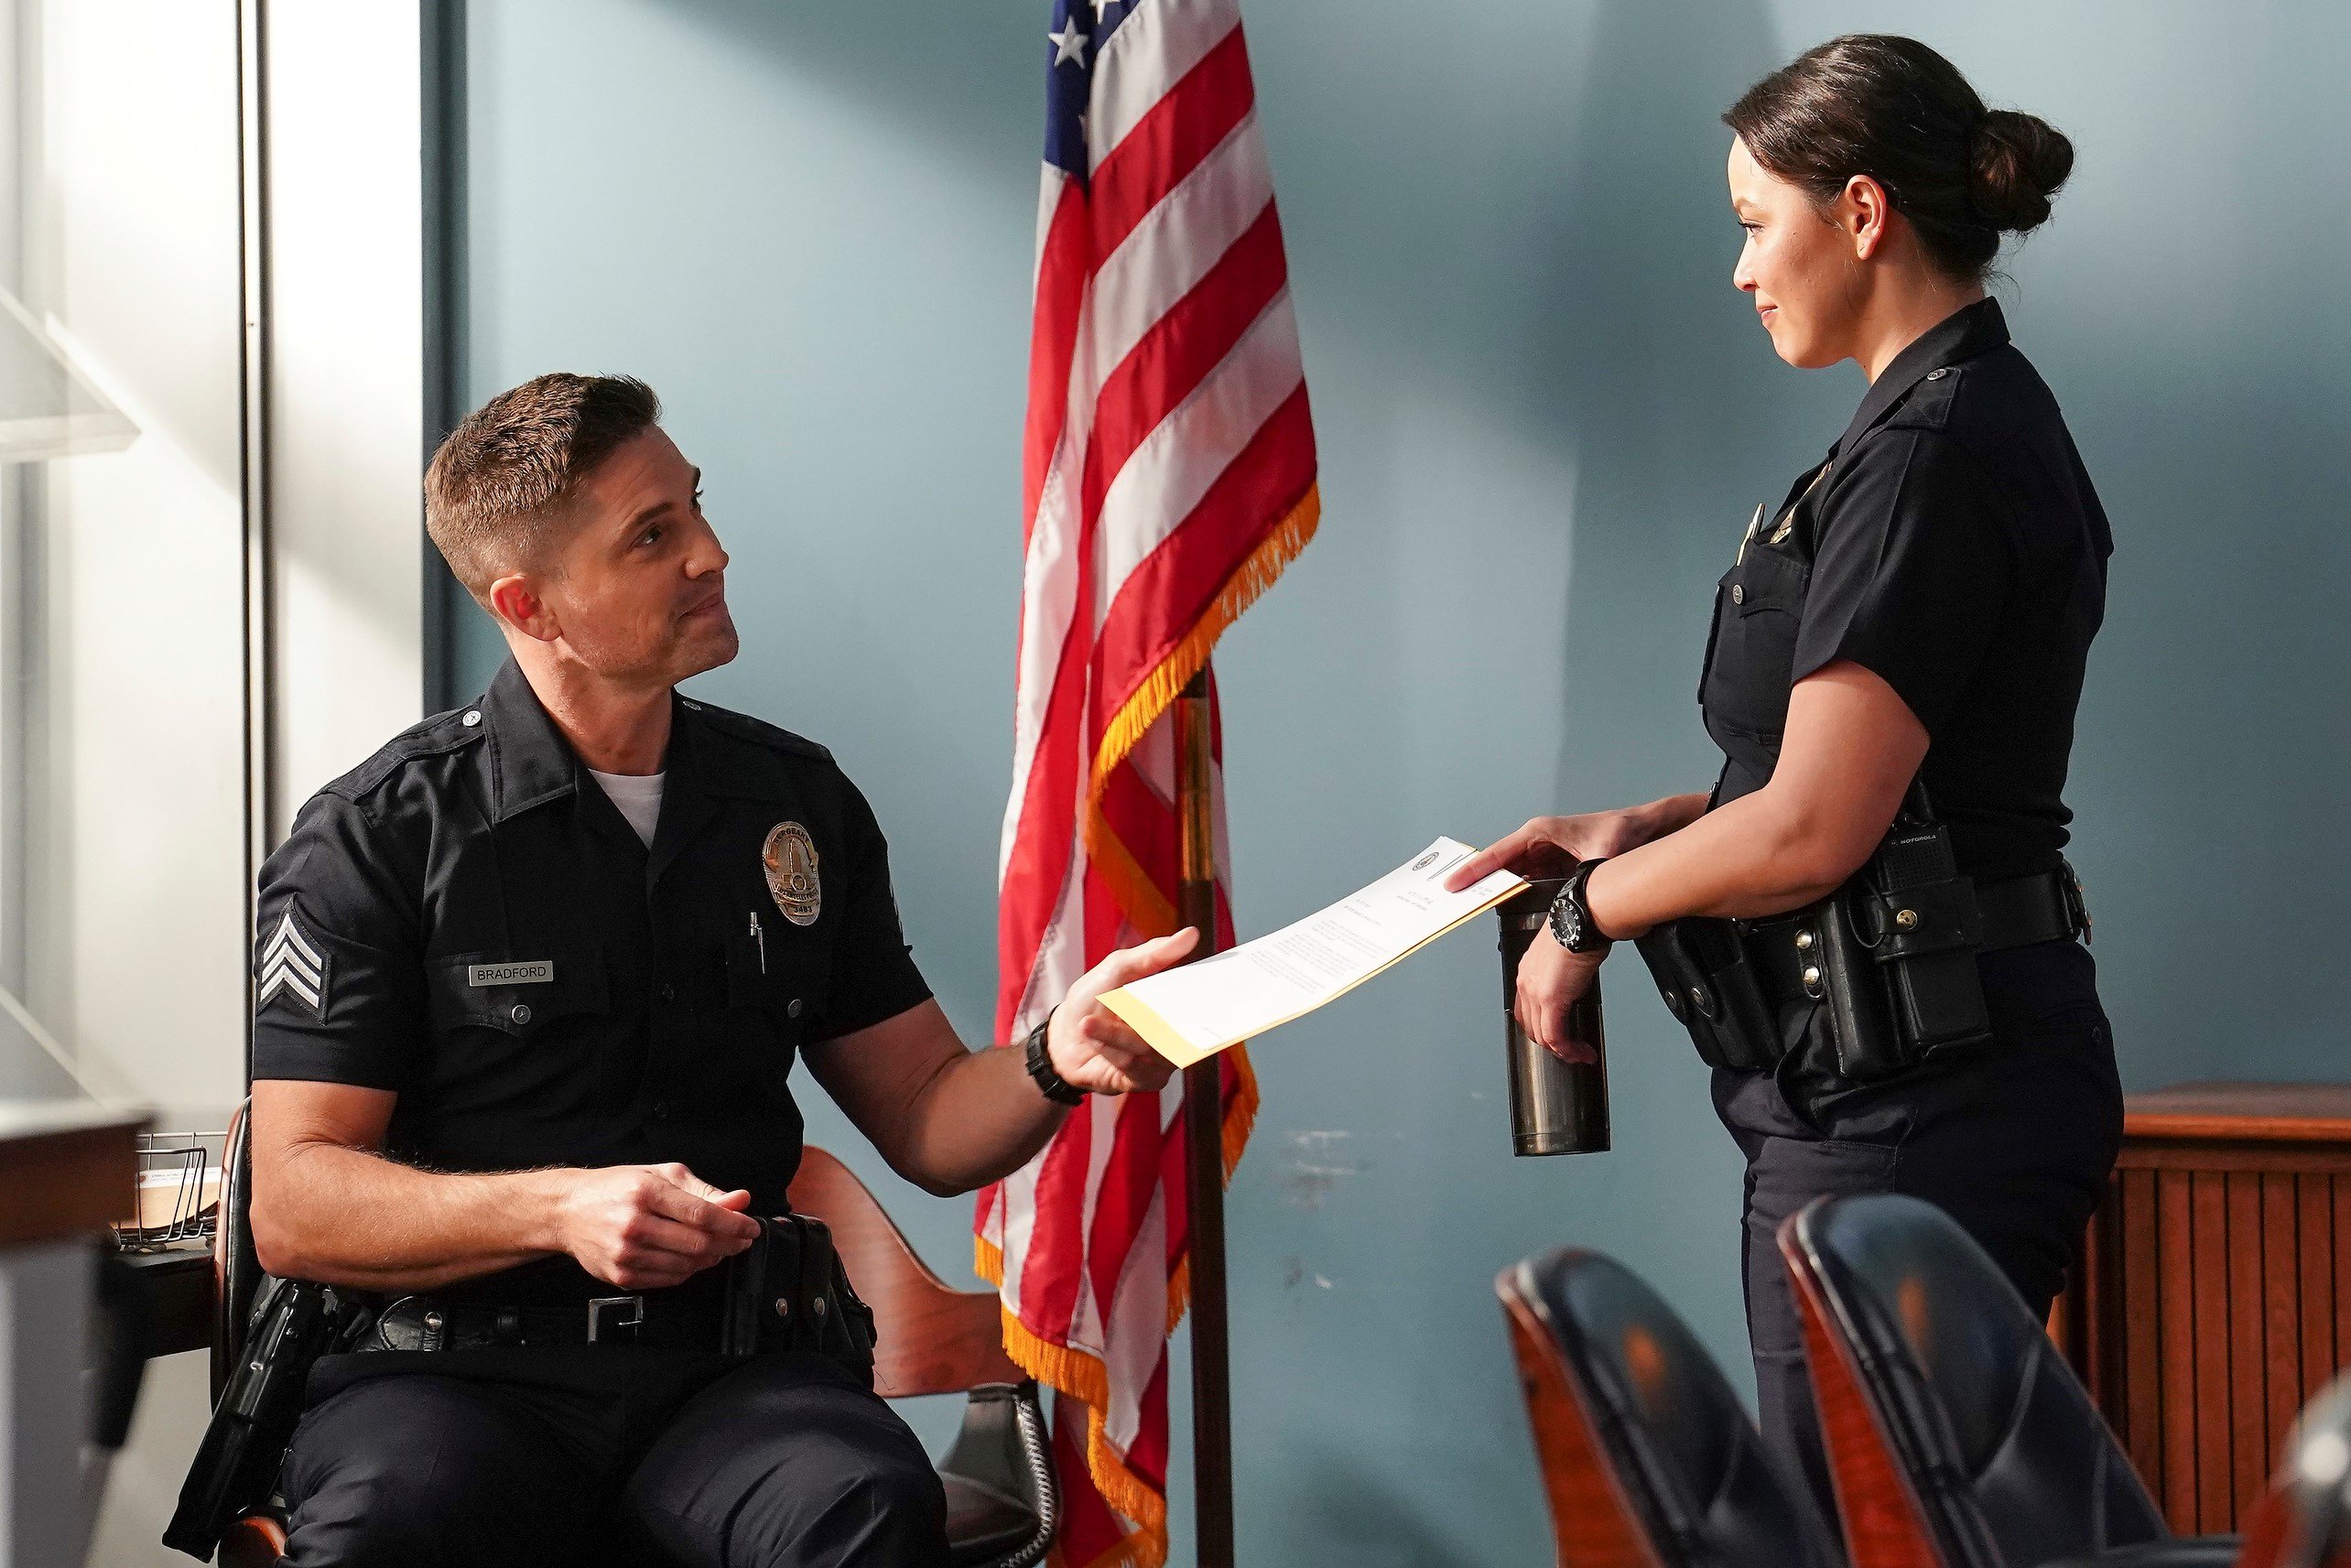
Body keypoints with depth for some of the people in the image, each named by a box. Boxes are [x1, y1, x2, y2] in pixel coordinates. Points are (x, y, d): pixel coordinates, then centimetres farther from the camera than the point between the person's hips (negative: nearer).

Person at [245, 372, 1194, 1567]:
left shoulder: (797, 804, 14)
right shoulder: (376, 838, 1)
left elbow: (925, 1120, 18)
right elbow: (295, 1208, -3)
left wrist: (1053, 1063, -5)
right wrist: (562, 1208, -19)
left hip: (727, 1373, 3)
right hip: (457, 1372, -3)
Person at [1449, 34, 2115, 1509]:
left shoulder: (1929, 461, -17)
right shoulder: (1981, 422, 16)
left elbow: (1812, 829, -20)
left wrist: (1595, 909, -5)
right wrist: (1639, 830, 11)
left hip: (1914, 1104, -11)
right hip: (1927, 1073, 11)